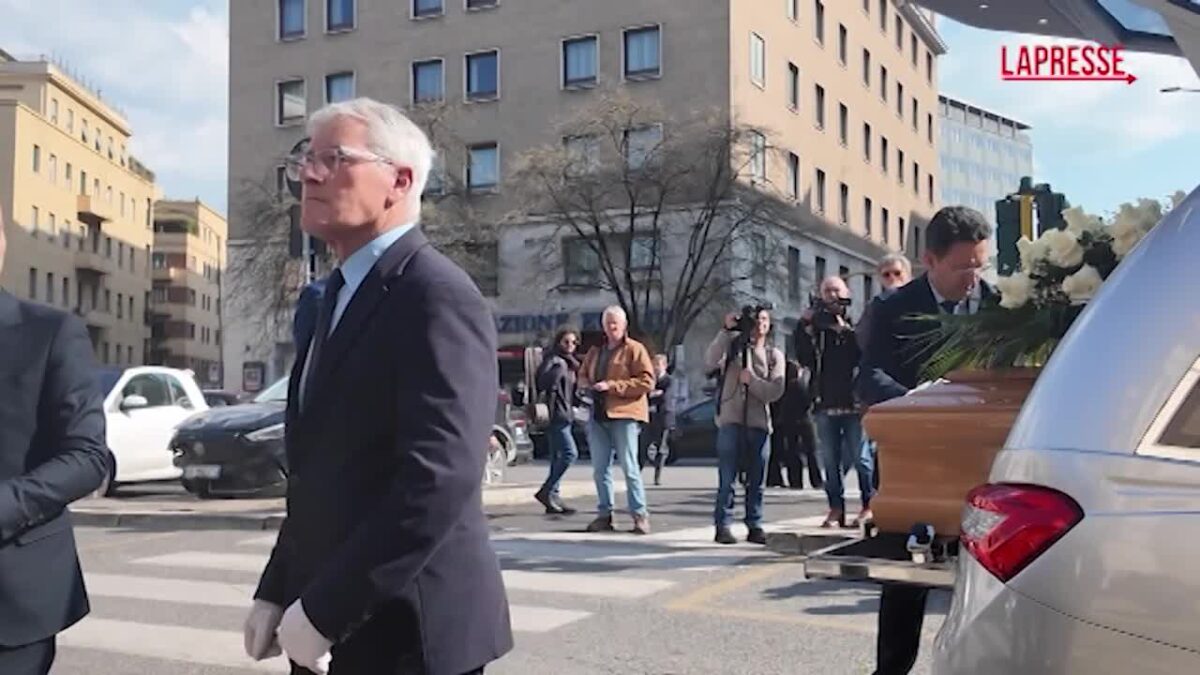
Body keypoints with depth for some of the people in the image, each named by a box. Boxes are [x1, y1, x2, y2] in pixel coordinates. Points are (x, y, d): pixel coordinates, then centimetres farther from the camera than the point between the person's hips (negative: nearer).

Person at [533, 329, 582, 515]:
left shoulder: (569, 362, 20)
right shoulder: (553, 360, -7)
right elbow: (543, 382, -23)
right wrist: (560, 367, -27)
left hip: (565, 414, 10)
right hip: (556, 414, -10)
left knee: (558, 457, 9)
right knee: (570, 453, -16)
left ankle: (552, 498, 12)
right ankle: (546, 492, -11)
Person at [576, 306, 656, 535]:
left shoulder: (634, 349, -2)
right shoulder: (595, 352, 18)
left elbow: (646, 382, -11)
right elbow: (582, 375, 29)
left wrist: (612, 386, -17)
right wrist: (586, 383, 3)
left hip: (624, 415, -6)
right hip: (598, 415, 6)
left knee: (629, 467, -7)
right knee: (600, 468, 8)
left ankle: (640, 514, 0)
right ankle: (604, 514, 16)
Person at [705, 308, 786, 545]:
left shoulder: (774, 355, 11)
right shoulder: (733, 345, 7)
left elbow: (776, 391, 1)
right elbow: (710, 361, -13)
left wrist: (751, 380, -12)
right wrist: (726, 330, -16)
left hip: (759, 423, 3)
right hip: (731, 420, -2)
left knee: (757, 481, 6)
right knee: (727, 478, -6)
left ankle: (755, 526, 14)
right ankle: (723, 526, -1)